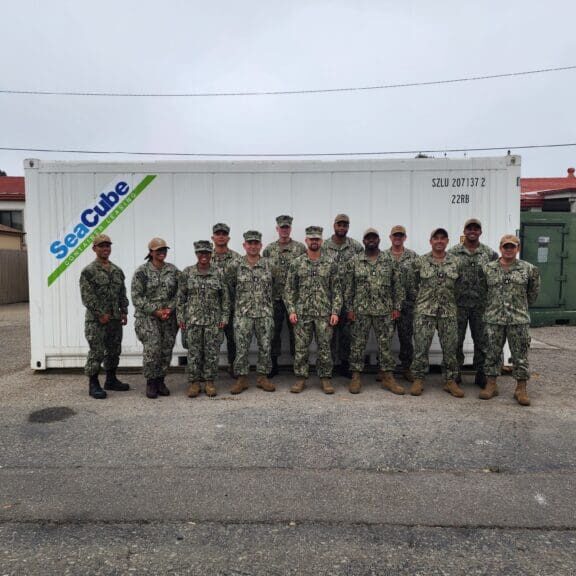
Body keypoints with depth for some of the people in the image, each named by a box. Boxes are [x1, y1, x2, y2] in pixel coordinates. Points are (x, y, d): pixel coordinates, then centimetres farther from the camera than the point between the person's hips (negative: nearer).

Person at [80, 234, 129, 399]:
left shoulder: (117, 271, 12)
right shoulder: (88, 271, -8)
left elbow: (122, 294, 15)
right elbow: (87, 296, -13)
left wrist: (124, 312, 7)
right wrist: (100, 314, -16)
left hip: (115, 319, 7)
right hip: (96, 320, -6)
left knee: (114, 351, 14)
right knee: (96, 353, -3)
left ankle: (111, 380, 28)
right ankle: (93, 385, 10)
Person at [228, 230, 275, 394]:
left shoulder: (268, 264, 3)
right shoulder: (236, 266, 0)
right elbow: (230, 286, 11)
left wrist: (266, 304, 12)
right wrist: (239, 301, 12)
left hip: (265, 313, 1)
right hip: (242, 314, -1)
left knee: (265, 347, 6)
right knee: (241, 348, 2)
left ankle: (262, 377, 20)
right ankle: (241, 379, 14)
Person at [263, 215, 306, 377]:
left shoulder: (300, 248, 1)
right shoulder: (269, 249, 6)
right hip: (274, 297, 1)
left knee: (295, 330, 6)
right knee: (274, 330, 7)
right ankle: (273, 364, 19)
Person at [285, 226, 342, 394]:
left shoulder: (330, 263, 2)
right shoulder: (296, 264, 3)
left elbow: (336, 290, 2)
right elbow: (289, 290, 4)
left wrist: (335, 312, -6)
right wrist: (291, 311, -5)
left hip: (324, 313, 0)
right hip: (302, 313, 1)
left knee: (325, 347, 5)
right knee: (301, 347, 5)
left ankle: (326, 378, 17)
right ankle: (300, 378, 17)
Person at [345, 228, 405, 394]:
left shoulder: (390, 261, 4)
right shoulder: (354, 262, 3)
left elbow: (398, 285, 5)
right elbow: (348, 287, 3)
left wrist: (397, 307, -1)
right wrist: (349, 309, -2)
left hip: (384, 311, 1)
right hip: (360, 311, 0)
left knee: (385, 344, 6)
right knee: (358, 344, 3)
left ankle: (388, 377, 17)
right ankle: (356, 377, 13)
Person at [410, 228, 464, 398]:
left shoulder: (456, 262, 6)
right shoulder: (420, 262, 1)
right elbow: (414, 285, 6)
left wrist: (451, 301, 7)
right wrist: (421, 300, 4)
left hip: (449, 312, 2)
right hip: (424, 311, -2)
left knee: (450, 347, 6)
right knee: (421, 346, -2)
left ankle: (450, 381, 18)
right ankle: (418, 380, 10)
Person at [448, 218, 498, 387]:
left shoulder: (490, 253, 3)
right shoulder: (453, 252, 1)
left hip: (481, 305, 1)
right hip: (459, 304, -1)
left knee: (482, 341, 8)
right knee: (456, 340, 6)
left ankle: (481, 375, 21)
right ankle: (455, 374, 19)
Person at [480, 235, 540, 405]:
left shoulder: (528, 269, 3)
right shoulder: (488, 268, 3)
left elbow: (533, 292, 14)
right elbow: (482, 290, 11)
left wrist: (522, 306, 16)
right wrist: (492, 306, 10)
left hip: (519, 320, 0)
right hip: (493, 319, 1)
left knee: (520, 355, 5)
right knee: (492, 353, 7)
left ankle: (521, 389, 17)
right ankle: (491, 385, 19)